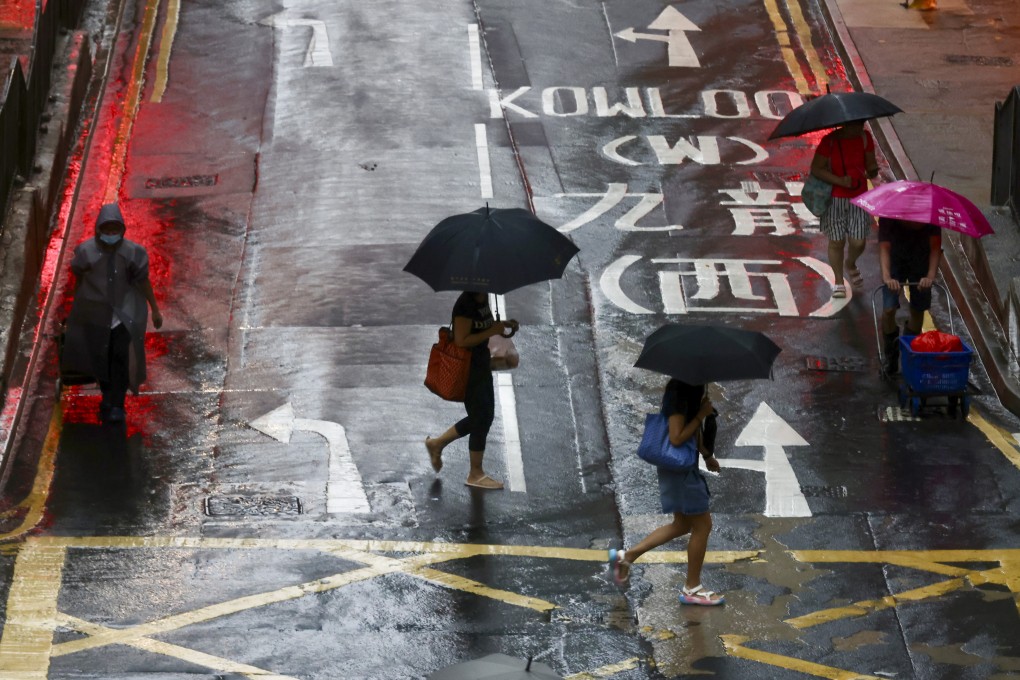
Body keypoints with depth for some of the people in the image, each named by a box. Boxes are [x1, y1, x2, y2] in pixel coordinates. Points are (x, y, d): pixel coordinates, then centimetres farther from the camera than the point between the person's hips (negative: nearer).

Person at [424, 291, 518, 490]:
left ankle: (437, 443, 30)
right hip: (467, 369, -10)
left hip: (481, 365, 10)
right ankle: (476, 474, 13)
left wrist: (502, 325, 3)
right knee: (481, 419, 0)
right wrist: (492, 332, -25)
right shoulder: (466, 304, -23)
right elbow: (461, 341, -25)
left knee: (483, 416, 18)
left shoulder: (483, 298, 6)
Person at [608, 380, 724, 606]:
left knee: (682, 525, 20)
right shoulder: (679, 392, -23)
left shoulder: (691, 388, 7)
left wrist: (707, 455, 22)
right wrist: (702, 414, -23)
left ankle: (627, 556, 20)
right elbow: (677, 438, -27)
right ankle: (692, 588, 12)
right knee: (702, 525, 1)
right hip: (679, 468, -10)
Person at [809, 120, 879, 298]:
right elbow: (816, 168, -13)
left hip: (859, 197, 3)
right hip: (835, 198, -3)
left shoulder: (865, 138, -1)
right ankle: (838, 282, 22)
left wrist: (872, 170, -18)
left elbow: (870, 163, 7)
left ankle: (850, 264, 34)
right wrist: (840, 181, -23)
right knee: (836, 242, 3)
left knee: (858, 242, -1)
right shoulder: (830, 141, -14)